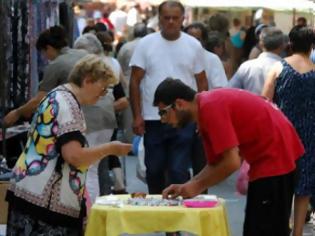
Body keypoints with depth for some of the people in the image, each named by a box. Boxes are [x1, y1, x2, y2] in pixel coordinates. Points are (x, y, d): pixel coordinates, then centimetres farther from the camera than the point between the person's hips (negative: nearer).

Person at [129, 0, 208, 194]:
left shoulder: (193, 45, 4)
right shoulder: (146, 44, 2)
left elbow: (202, 83, 9)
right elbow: (135, 82, 2)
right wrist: (137, 116, -5)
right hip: (152, 119, 1)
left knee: (179, 171, -4)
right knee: (154, 170, 9)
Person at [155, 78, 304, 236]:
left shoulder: (210, 108, -19)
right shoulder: (206, 108, 12)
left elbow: (231, 162, -22)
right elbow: (215, 164, 17)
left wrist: (197, 186, -11)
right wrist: (185, 187, 6)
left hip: (275, 157, -10)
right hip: (265, 158, 10)